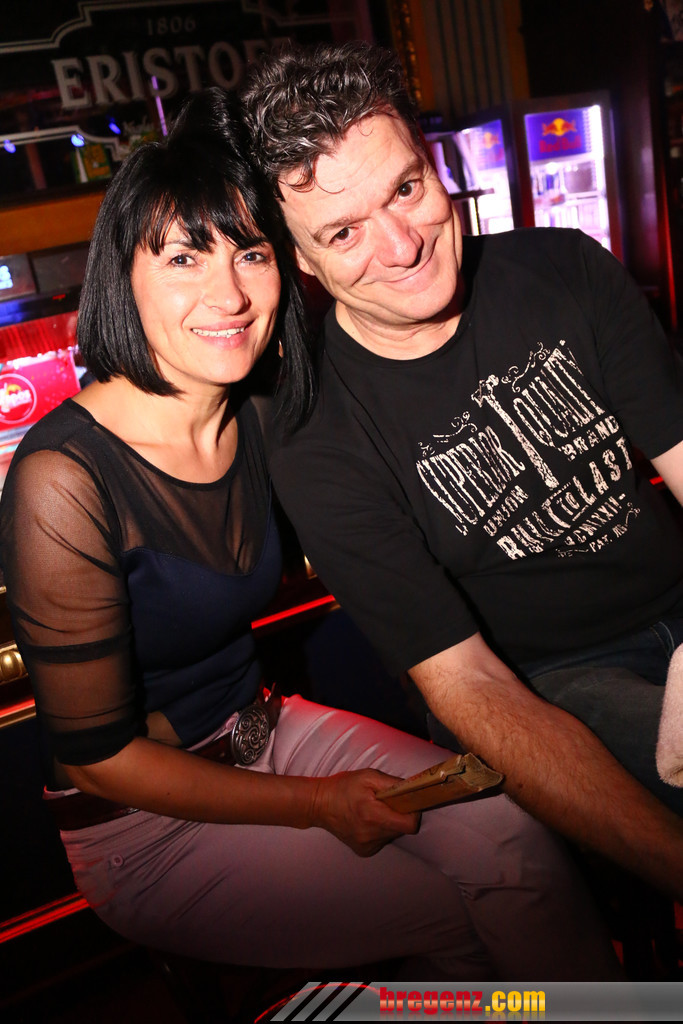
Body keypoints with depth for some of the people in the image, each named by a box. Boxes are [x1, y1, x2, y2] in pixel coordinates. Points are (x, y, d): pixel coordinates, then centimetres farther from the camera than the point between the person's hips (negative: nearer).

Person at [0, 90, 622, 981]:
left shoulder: (264, 420, -6)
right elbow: (97, 757, -19)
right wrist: (316, 802, -14)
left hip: (264, 734, 5)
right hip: (143, 826, -4)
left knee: (509, 829, -15)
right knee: (472, 915, -8)